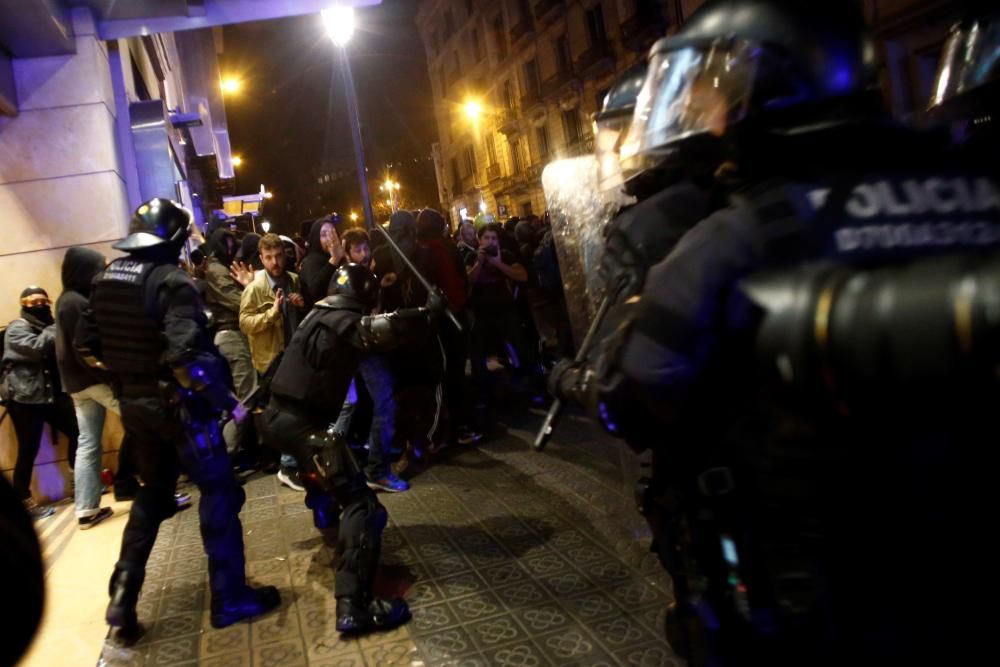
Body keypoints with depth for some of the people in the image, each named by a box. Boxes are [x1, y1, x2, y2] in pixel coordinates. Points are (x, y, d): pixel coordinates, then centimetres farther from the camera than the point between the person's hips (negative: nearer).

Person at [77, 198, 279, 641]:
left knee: (152, 492, 22)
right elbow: (187, 355, -29)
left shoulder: (106, 279, 6)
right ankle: (229, 598, 11)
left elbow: (85, 344, 12)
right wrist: (227, 400, -19)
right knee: (218, 492, 5)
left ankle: (123, 598, 21)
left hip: (133, 404, 8)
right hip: (177, 405, -8)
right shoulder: (171, 281, -18)